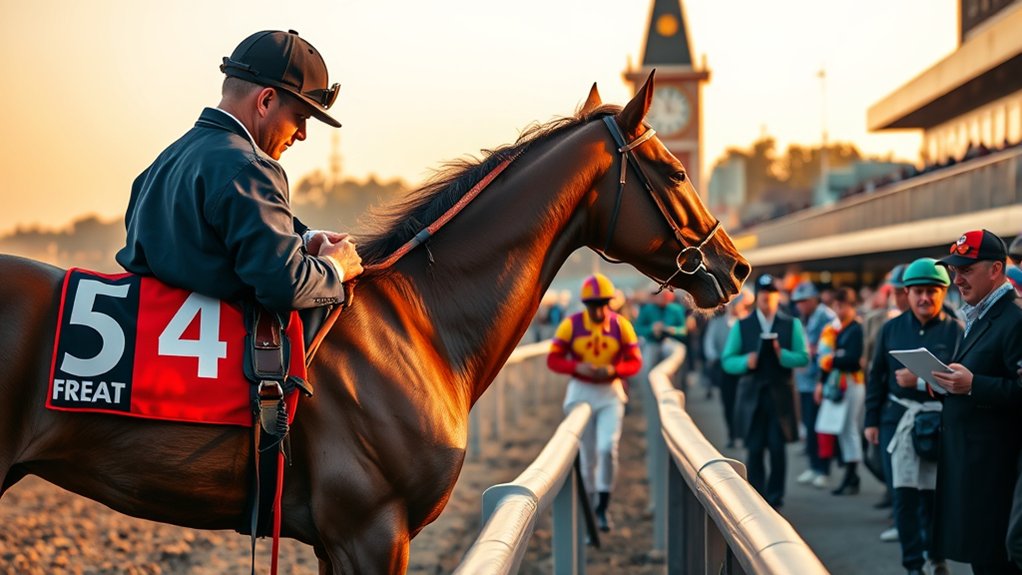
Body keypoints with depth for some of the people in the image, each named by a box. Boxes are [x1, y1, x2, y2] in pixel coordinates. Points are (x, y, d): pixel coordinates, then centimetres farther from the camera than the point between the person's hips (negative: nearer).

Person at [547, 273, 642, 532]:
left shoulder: (621, 326, -7)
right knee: (588, 454, 7)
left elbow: (635, 362, -3)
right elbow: (553, 359, -7)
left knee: (608, 448, -16)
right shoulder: (571, 325, -8)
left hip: (610, 393, 0)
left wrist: (612, 370, -23)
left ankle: (603, 507, -5)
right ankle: (590, 504, 24)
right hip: (581, 392, 0)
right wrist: (578, 367, -24)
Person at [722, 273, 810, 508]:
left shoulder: (791, 324, 8)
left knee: (777, 448, -3)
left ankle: (774, 498, 8)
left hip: (780, 394, -1)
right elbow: (727, 360, 5)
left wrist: (782, 355, -18)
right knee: (754, 449, 0)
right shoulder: (742, 326, 10)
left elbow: (804, 357, 1)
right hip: (752, 394, 1)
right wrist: (745, 362, -14)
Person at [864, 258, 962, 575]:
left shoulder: (956, 330, -3)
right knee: (904, 495, 2)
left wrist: (920, 381, -18)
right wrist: (871, 420, 10)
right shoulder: (891, 329, 9)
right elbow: (876, 377, 13)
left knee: (934, 494, 4)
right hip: (897, 419, 3)